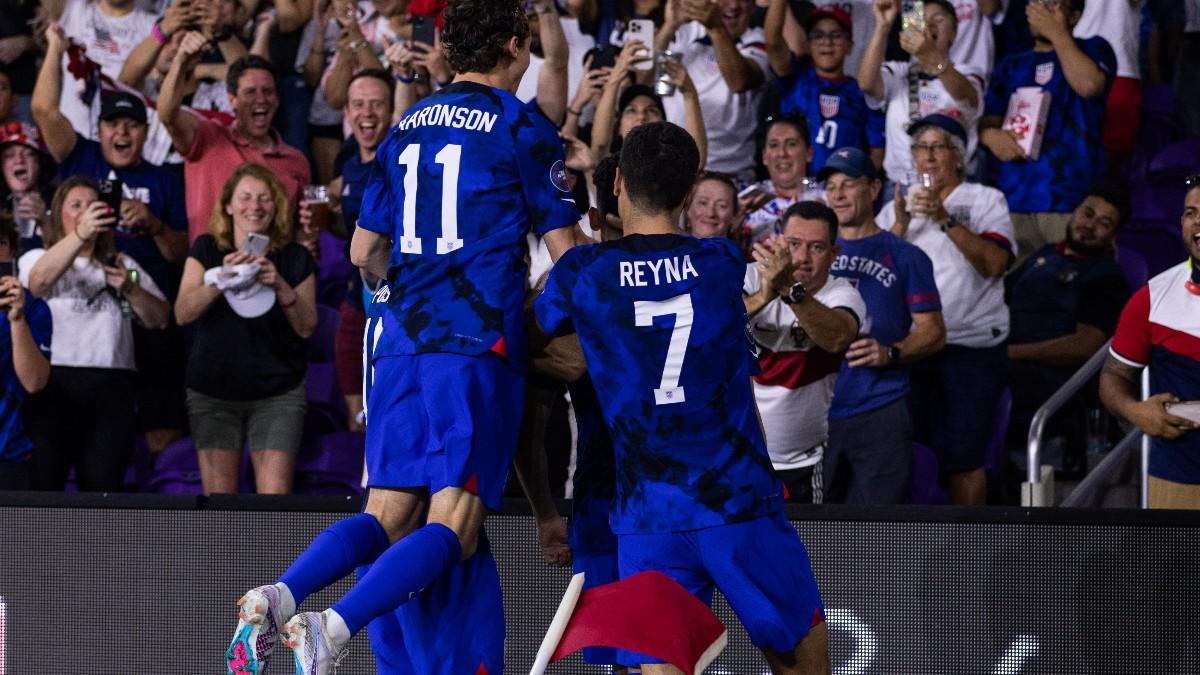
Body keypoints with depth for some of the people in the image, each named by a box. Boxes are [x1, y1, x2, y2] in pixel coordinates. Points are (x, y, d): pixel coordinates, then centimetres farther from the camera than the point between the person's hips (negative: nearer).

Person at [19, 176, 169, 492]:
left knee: (103, 490, -1)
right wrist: (79, 234, -30)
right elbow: (39, 280, -16)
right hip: (53, 385, -3)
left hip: (111, 391, 3)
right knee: (41, 489, -9)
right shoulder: (36, 258, 9)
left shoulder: (123, 265, 22)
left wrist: (130, 288, -3)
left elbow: (159, 319, 17)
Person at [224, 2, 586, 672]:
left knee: (388, 514, 7)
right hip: (479, 341, -6)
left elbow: (366, 252, 20)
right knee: (454, 523, -9)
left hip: (402, 336, 6)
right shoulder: (523, 126, 0)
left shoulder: (407, 127, 17)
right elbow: (566, 251, 1)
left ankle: (279, 596, -18)